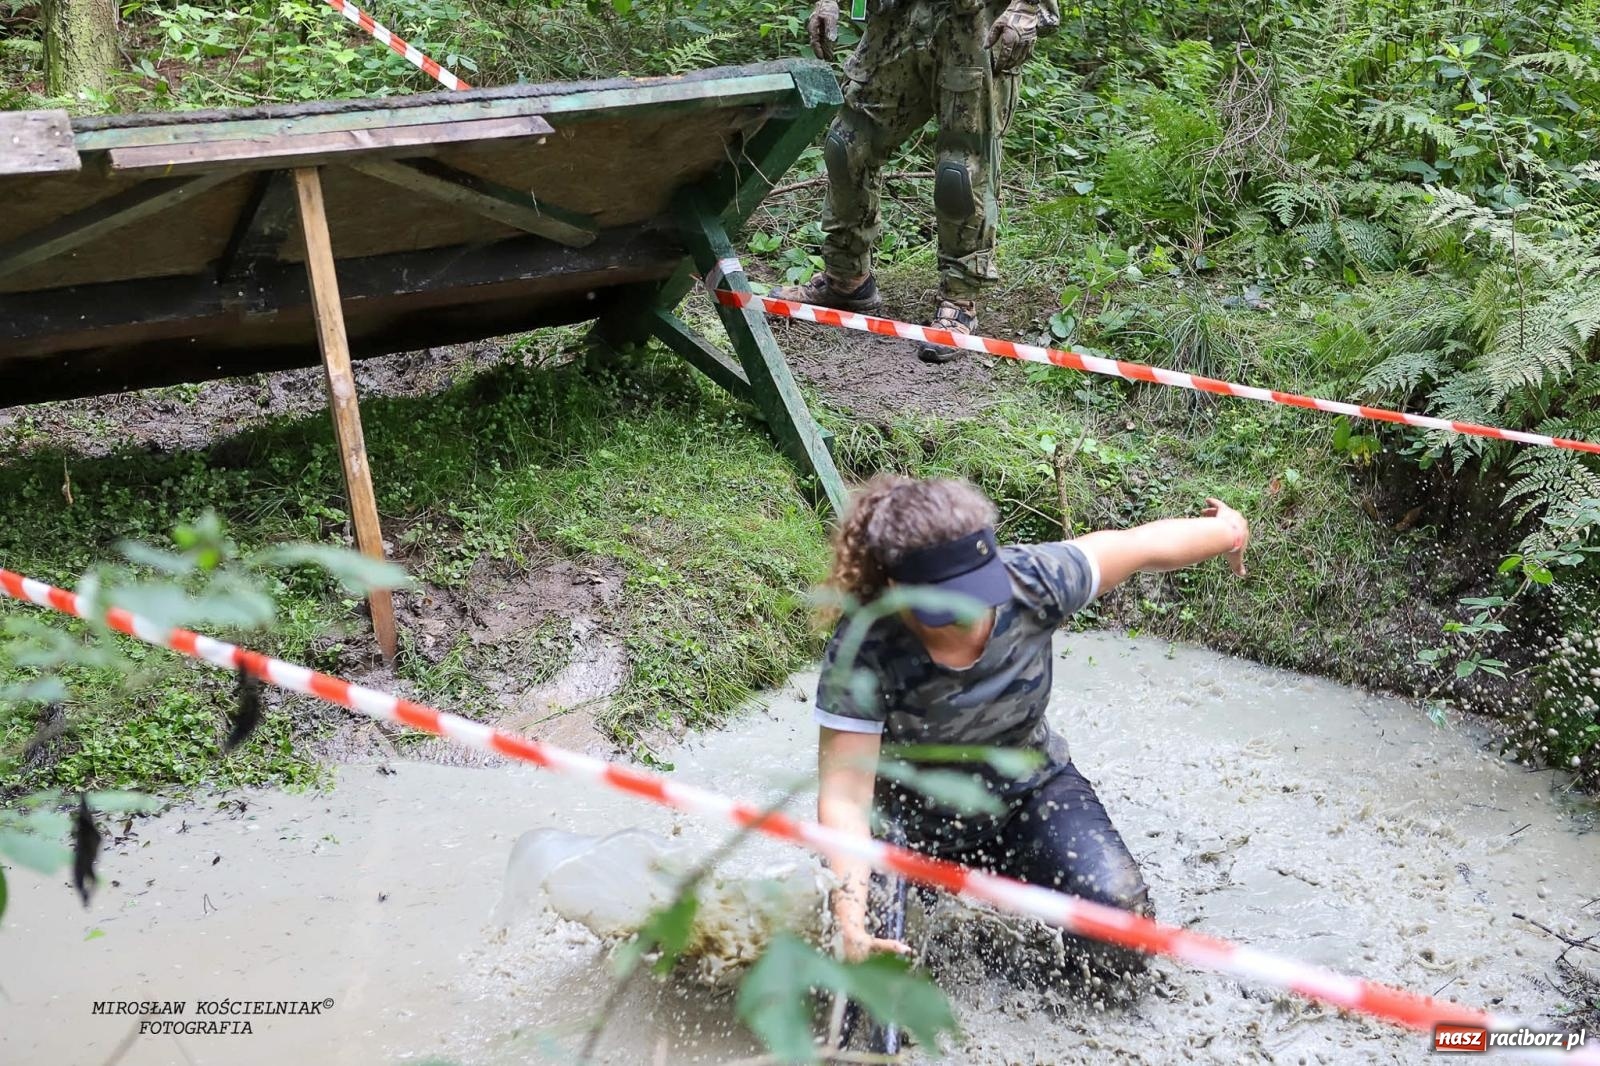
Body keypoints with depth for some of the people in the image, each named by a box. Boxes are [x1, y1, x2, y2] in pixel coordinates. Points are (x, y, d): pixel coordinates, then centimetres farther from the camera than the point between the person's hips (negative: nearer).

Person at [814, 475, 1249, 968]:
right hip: (911, 818, -1)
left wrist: (1227, 533, 11)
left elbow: (1140, 545, -7)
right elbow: (844, 798, -31)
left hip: (1029, 789, 2)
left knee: (1121, 910, -20)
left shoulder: (1030, 583, -24)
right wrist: (851, 925, -44)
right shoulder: (863, 654, -31)